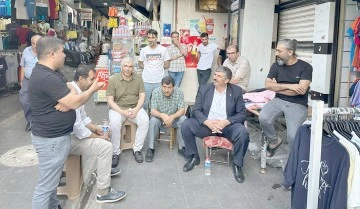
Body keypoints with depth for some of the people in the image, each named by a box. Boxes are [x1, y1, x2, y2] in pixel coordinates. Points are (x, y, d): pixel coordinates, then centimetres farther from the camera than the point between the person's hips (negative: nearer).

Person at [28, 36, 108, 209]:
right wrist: (92, 89, -7)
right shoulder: (47, 77, -25)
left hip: (55, 136, 11)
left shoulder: (49, 72, 9)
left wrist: (66, 100, -14)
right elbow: (74, 103, -24)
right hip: (51, 139, -11)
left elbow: (69, 92, 10)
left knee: (52, 180, 24)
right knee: (46, 186, 1)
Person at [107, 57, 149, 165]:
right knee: (115, 123, -33)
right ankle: (115, 152, -17)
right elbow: (110, 100, -7)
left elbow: (142, 96, 2)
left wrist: (136, 110, -16)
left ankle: (137, 149, -12)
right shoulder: (113, 80, -4)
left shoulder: (138, 79, 3)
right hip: (118, 108, -2)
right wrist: (122, 112, -20)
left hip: (135, 107, 2)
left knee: (145, 120, -26)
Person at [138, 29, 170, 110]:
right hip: (146, 81, 1)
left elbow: (167, 65, 3)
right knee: (144, 102, 5)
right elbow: (140, 65, 11)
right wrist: (147, 68, -2)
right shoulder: (144, 50, 3)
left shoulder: (163, 49, 1)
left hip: (159, 81, 0)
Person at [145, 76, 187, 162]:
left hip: (174, 117, 1)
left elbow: (182, 110, -19)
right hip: (159, 117, -1)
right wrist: (162, 115, -44)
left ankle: (182, 147, -16)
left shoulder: (179, 92, -17)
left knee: (184, 119, -27)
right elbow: (153, 111, -22)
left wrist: (172, 117, -39)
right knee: (153, 120, -32)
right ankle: (150, 149, -20)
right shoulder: (155, 92, -19)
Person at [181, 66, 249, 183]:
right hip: (207, 124, 2)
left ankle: (237, 165, -6)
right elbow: (196, 110, -1)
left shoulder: (236, 91, -1)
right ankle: (194, 157, 1)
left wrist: (226, 122, -22)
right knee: (185, 125, -21)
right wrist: (208, 122, -21)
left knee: (242, 133, -31)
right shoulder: (205, 89, 2)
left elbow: (242, 114, -4)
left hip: (227, 125, -1)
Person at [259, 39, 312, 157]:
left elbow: (302, 90, -14)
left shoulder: (305, 67, -4)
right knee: (263, 118, -27)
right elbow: (268, 85, -1)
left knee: (293, 136, -24)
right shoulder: (276, 66, 7)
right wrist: (289, 86, -11)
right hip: (279, 101, 4)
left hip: (298, 105, -3)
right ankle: (274, 141, 3)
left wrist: (278, 88, -6)